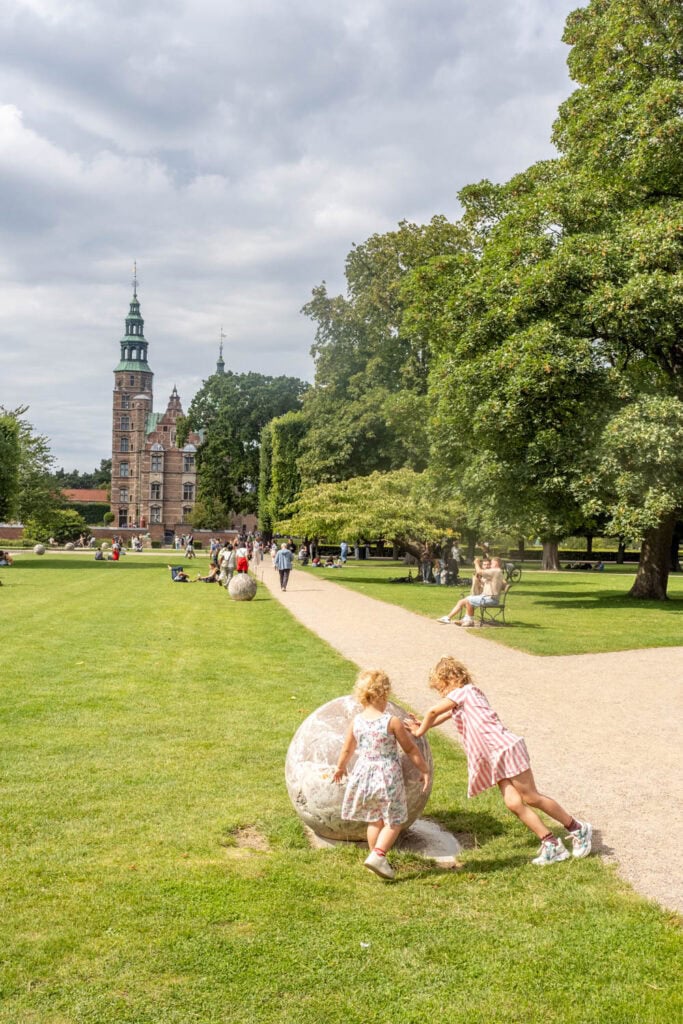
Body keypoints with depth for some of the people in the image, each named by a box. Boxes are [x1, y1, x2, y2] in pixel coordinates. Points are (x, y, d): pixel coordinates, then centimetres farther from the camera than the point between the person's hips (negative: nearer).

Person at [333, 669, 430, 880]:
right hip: (388, 776, -5)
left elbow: (347, 749, 11)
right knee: (394, 821, 6)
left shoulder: (356, 722, -3)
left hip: (364, 774, 5)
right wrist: (424, 770, 6)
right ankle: (378, 855, -10)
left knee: (374, 819, 21)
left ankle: (376, 856, 25)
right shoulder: (392, 722, -15)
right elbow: (411, 749, -7)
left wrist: (340, 768, 30)